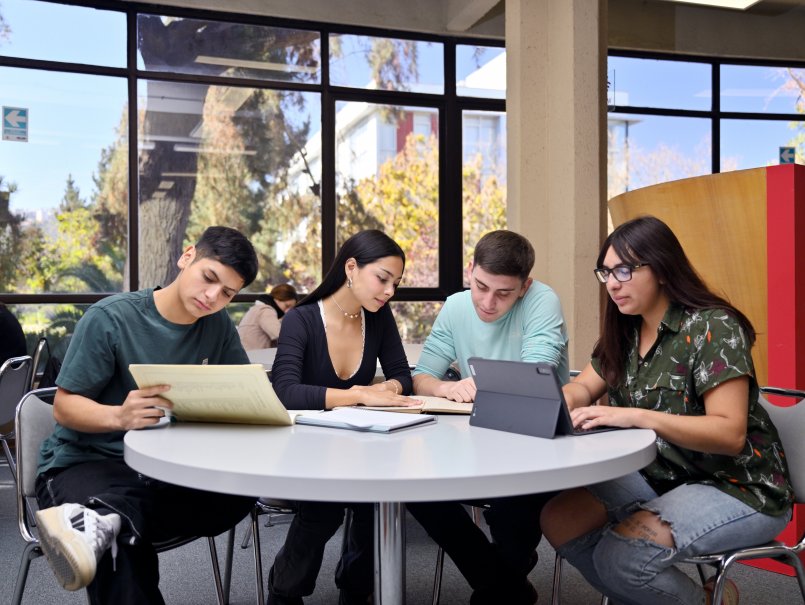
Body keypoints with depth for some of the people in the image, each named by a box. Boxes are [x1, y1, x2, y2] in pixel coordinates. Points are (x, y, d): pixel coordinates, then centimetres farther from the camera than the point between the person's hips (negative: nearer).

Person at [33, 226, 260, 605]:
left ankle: (104, 521, -39)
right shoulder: (109, 318, -13)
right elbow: (64, 406, -11)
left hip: (163, 468, 6)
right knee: (118, 544, -41)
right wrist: (119, 416, -33)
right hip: (85, 463, -5)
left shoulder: (218, 325, 3)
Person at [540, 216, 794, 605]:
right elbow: (583, 388, 10)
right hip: (661, 477, 7)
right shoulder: (624, 331, 5)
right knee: (559, 521, -11)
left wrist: (636, 416, -35)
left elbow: (730, 433, -24)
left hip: (737, 488, -7)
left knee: (621, 556, -28)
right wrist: (562, 402, -15)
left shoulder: (712, 327, -17)